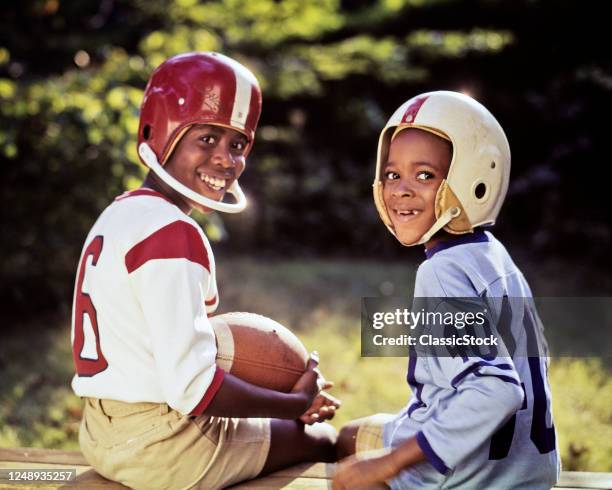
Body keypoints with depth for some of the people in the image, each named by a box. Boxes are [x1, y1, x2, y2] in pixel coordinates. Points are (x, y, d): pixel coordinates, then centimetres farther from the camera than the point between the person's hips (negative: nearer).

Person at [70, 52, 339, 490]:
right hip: (160, 447, -9)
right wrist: (297, 403, -12)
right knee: (320, 439, 9)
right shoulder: (173, 234, -21)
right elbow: (193, 388, -25)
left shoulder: (120, 213, 9)